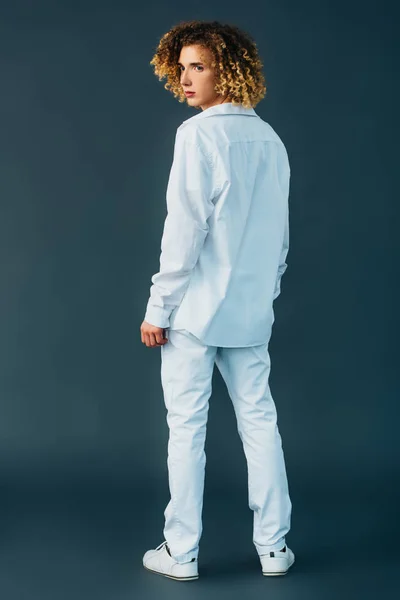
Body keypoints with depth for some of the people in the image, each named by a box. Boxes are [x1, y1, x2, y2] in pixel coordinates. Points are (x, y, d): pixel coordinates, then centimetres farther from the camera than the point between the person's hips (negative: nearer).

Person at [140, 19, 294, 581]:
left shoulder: (198, 134, -11)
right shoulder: (270, 139, 9)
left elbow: (185, 230, -15)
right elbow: (281, 233, 14)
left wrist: (157, 307, -10)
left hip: (196, 308, -6)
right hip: (252, 312, 6)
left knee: (187, 428, 2)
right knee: (260, 422, 11)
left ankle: (181, 553, 10)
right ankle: (274, 547, 17)